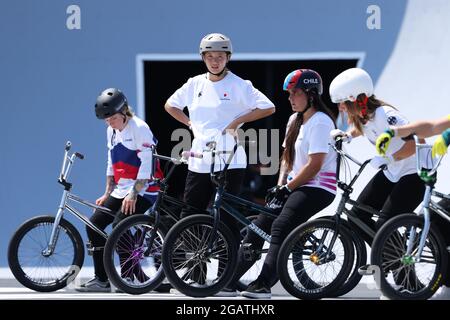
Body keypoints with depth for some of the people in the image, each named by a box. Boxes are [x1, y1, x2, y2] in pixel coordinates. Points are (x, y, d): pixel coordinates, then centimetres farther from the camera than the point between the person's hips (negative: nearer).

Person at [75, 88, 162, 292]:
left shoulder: (139, 128, -13)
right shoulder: (111, 131, 13)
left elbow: (147, 163, -18)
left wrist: (133, 193, -21)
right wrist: (107, 194, 17)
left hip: (143, 191, -8)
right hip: (120, 190, 8)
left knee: (118, 225, -25)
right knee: (94, 223, -3)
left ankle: (129, 276, -15)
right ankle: (101, 279, 0)